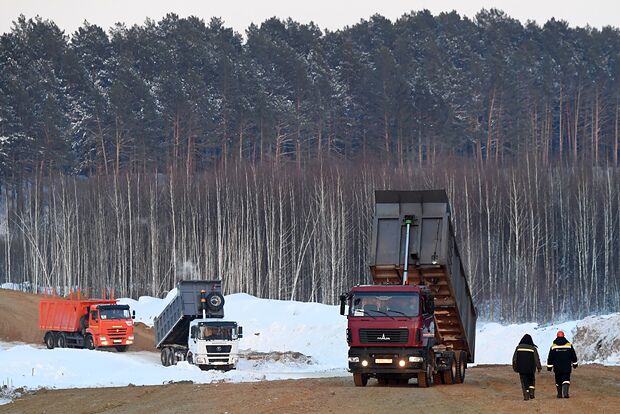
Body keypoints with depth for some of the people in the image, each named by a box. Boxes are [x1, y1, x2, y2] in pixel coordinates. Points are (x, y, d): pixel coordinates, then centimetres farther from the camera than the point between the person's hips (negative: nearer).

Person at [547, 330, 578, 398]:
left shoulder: (553, 346, -1)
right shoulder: (569, 345, 1)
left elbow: (550, 358, 2)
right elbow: (573, 356, 8)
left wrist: (549, 366, 8)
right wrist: (574, 364, 20)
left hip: (557, 368, 0)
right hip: (567, 367, 0)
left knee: (558, 381, 13)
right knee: (566, 379, -2)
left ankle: (559, 394, 18)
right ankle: (565, 392, -23)